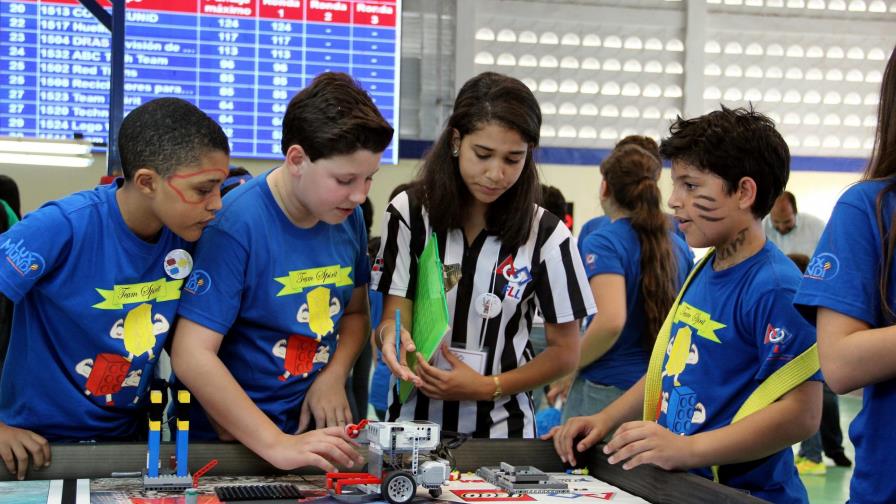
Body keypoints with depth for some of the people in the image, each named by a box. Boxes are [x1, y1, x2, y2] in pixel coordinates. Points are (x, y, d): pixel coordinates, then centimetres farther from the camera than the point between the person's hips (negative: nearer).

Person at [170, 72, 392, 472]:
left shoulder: (347, 217, 3)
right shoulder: (235, 224, -16)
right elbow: (192, 356, -19)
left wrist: (333, 377, -3)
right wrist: (276, 445, -25)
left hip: (315, 429, 5)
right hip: (230, 439, -4)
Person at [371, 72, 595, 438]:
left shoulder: (545, 234, -3)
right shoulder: (409, 213, -1)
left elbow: (565, 353, 2)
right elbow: (393, 315, -3)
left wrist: (487, 387, -10)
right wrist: (391, 334, -26)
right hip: (414, 420, 1)